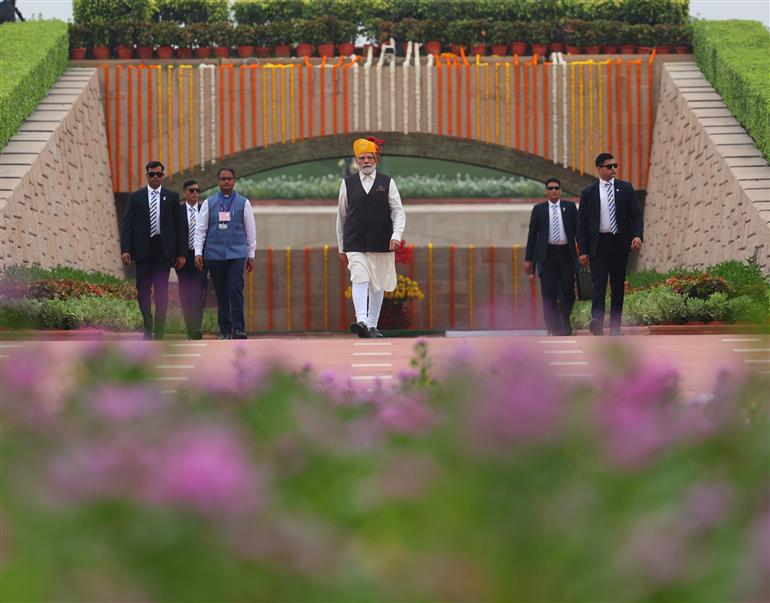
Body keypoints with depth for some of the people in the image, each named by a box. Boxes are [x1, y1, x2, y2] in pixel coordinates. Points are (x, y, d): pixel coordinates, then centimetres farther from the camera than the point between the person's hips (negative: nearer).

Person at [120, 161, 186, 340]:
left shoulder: (171, 197, 7)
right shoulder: (135, 197, 7)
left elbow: (178, 226, 6)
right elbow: (127, 224, 3)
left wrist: (181, 253, 1)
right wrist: (125, 249, -8)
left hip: (163, 249, -1)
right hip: (142, 249, 1)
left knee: (162, 292, -5)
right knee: (143, 292, 3)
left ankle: (159, 332, -1)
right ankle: (148, 328, 20)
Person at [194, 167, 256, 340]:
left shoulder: (243, 203, 6)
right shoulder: (209, 203, 7)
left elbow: (250, 230, 9)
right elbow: (200, 228, 5)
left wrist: (251, 255, 7)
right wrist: (198, 253, -3)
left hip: (236, 254, -1)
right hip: (214, 254, 1)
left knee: (235, 290, -13)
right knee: (221, 293, 5)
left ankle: (238, 329, -13)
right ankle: (225, 331, 11)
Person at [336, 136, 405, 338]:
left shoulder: (387, 183, 6)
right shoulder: (348, 183, 7)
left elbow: (398, 212, 3)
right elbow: (341, 216, 13)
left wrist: (396, 235, -13)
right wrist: (341, 246, 12)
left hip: (381, 244, 1)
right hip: (355, 244, -1)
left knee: (378, 284, 6)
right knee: (360, 280, -17)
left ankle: (372, 326, 15)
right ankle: (361, 321, -28)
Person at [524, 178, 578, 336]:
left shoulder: (570, 207, 10)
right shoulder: (538, 209, 9)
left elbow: (577, 230, 7)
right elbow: (532, 234, 8)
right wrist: (528, 259, 3)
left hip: (566, 253, 0)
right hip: (546, 254, 0)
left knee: (568, 292, -2)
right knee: (549, 293, -4)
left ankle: (565, 323, 21)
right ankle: (553, 327, 1)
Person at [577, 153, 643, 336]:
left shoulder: (626, 188, 9)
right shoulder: (588, 193, 5)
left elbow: (636, 214, 5)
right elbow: (582, 223, 3)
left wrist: (637, 235, -14)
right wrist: (583, 251, -4)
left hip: (620, 243, 2)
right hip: (598, 243, -2)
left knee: (618, 285, 6)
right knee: (598, 283, -14)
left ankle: (615, 326, 10)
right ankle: (597, 320, -28)